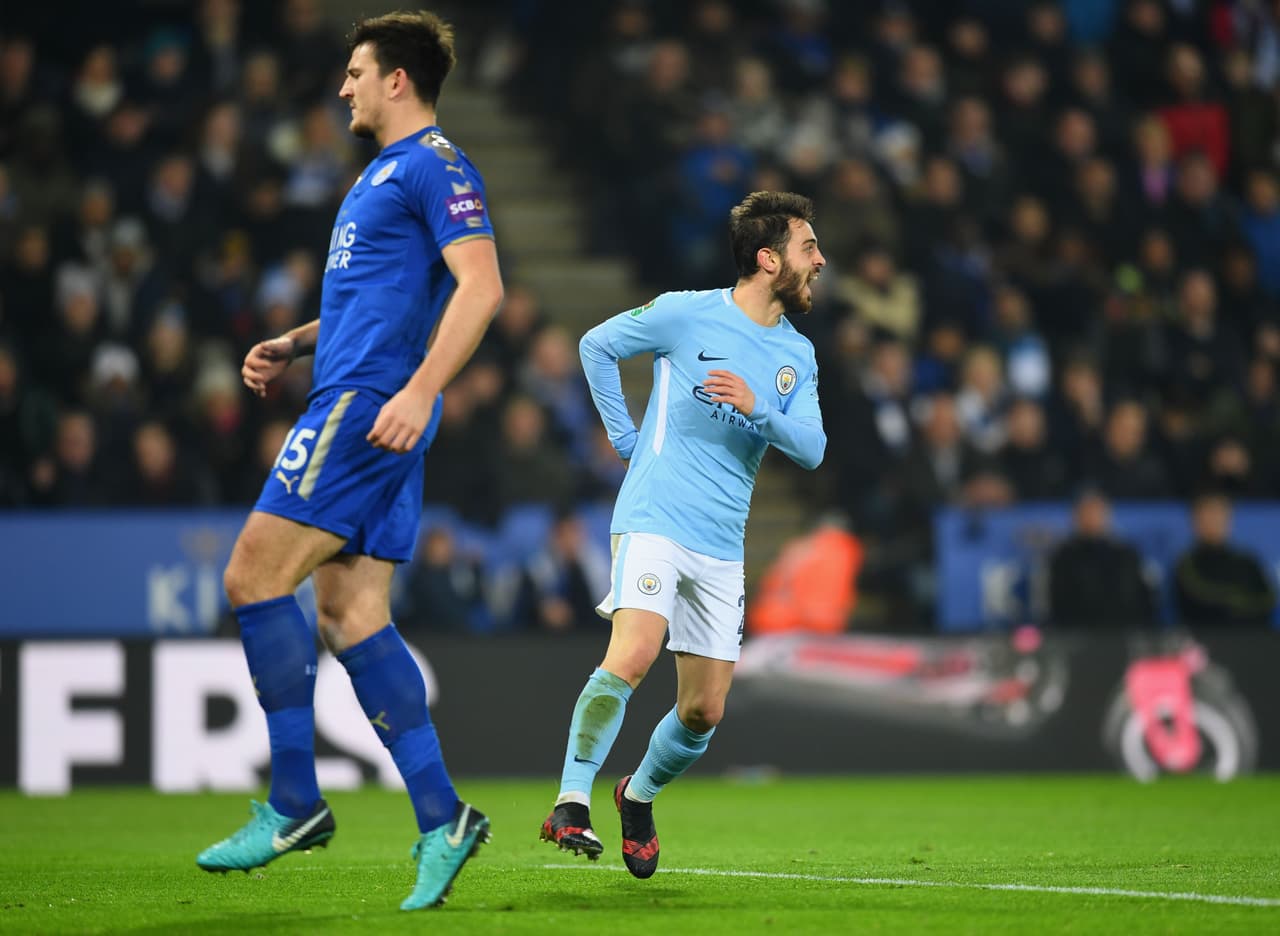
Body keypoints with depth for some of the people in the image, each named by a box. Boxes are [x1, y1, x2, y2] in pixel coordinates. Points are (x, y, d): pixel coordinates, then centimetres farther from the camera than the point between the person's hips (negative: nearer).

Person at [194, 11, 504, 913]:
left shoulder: (434, 165, -8)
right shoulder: (382, 174, 23)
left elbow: (480, 285, -19)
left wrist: (419, 392, -27)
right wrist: (292, 345, 21)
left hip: (369, 406, -10)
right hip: (352, 404, 10)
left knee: (254, 575, -12)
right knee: (350, 615, 5)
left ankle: (294, 801, -9)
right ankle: (441, 817, 2)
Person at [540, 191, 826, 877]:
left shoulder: (798, 356, 12)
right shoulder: (687, 313, -3)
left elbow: (811, 449, 4)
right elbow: (596, 345, 9)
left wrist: (757, 408, -14)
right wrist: (627, 439, 5)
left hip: (723, 548, 5)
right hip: (654, 519, -5)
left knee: (704, 711, 3)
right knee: (632, 656, -27)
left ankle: (639, 796, 30)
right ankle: (571, 805, -19)